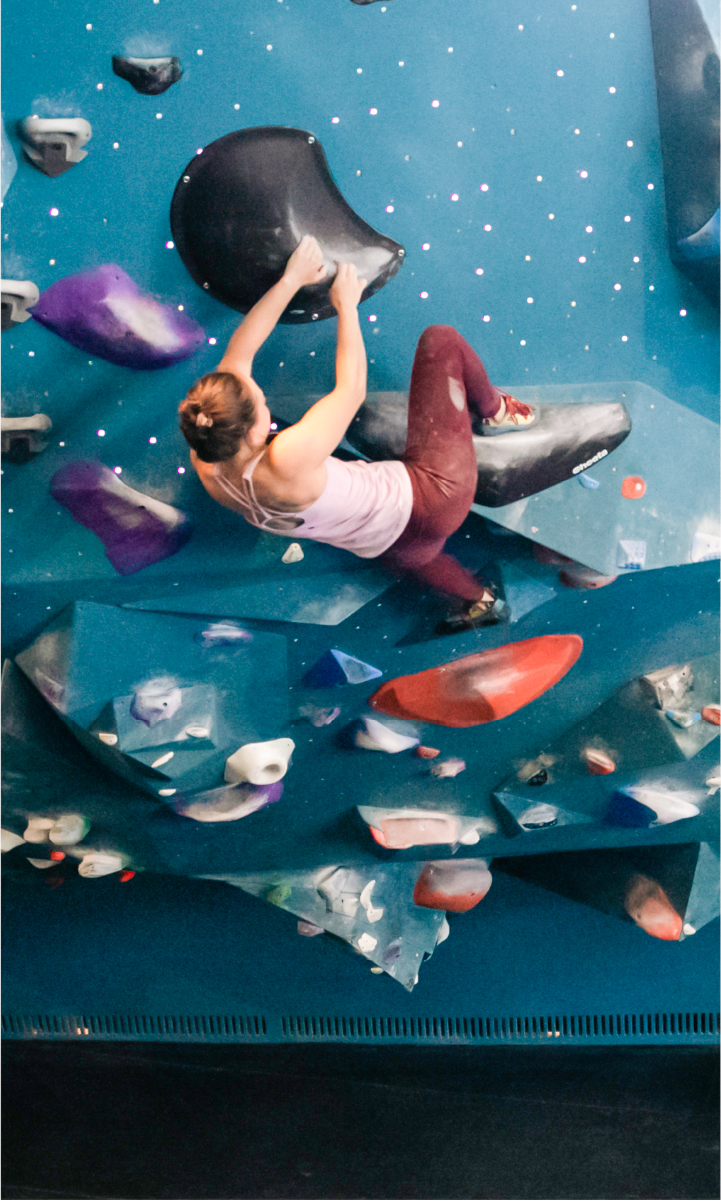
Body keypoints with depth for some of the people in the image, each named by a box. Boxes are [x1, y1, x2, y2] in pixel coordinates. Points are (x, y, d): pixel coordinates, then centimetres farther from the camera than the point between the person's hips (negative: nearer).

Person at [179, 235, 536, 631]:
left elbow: (240, 350, -8)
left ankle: (474, 596, 64)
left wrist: (289, 282, -3)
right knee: (441, 340, 5)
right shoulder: (288, 461, -40)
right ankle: (493, 411, 35)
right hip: (436, 494, -7)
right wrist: (346, 306, -9)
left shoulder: (207, 466, -16)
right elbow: (351, 391, -23)